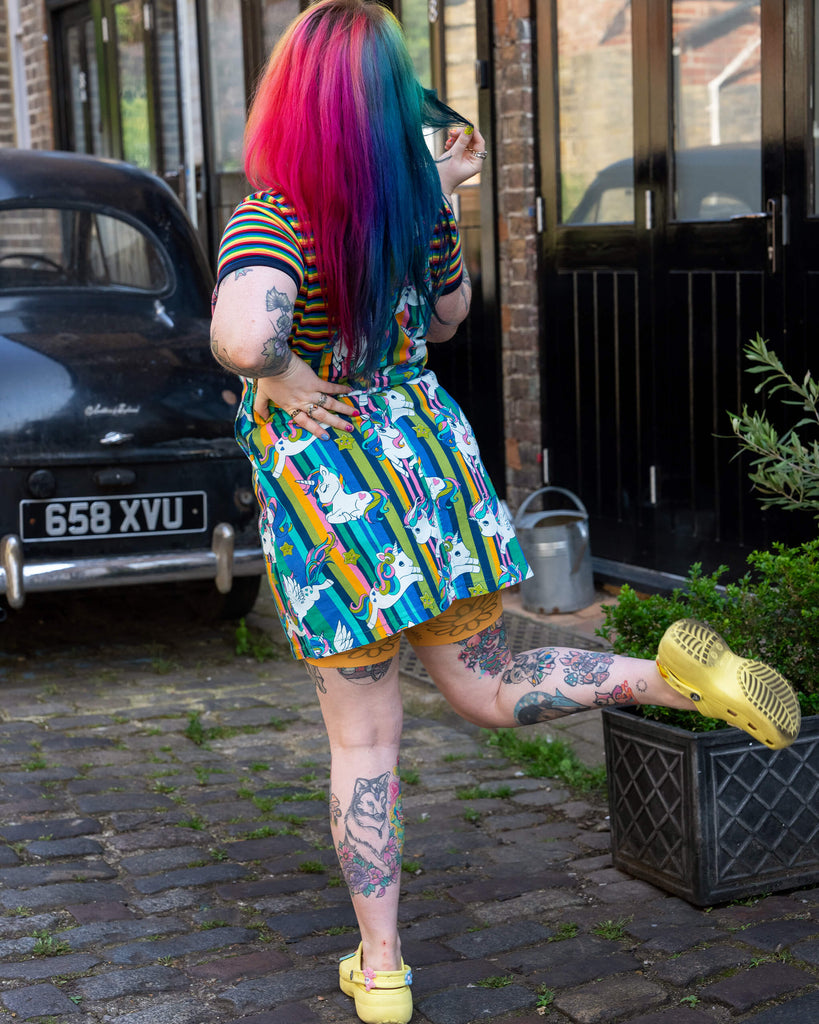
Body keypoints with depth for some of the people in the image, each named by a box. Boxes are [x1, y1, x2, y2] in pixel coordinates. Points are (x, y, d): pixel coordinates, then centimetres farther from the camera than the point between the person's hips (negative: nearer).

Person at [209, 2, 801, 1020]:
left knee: (363, 741, 8)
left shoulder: (271, 216, -19)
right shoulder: (418, 197, -1)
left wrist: (279, 376, -18)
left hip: (323, 483, -4)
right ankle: (673, 673, -5)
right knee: (488, 688, 19)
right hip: (426, 450, 5)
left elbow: (241, 336, -40)